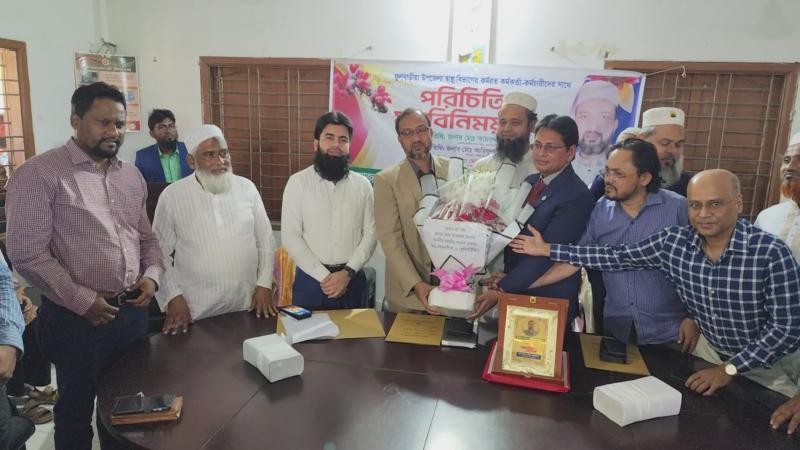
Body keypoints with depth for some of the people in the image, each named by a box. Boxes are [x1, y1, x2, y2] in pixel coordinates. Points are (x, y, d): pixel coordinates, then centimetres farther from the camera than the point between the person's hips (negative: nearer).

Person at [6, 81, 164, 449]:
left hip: (132, 311, 6)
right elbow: (27, 254, -16)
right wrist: (83, 301, -15)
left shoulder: (131, 175, 9)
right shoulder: (39, 174, -11)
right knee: (75, 413, 15)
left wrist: (152, 274, -3)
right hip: (77, 318, -5)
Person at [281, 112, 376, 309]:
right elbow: (290, 236, -7)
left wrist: (348, 272, -12)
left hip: (352, 279, 2)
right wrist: (323, 276, -12)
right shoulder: (298, 182, -3)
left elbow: (370, 233, 0)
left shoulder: (362, 185, 3)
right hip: (310, 279, -1)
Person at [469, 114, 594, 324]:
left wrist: (501, 290, -22)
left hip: (550, 301, -6)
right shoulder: (531, 181, 6)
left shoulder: (577, 197, -18)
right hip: (515, 294, 7)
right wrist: (505, 275, -7)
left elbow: (545, 254, -22)